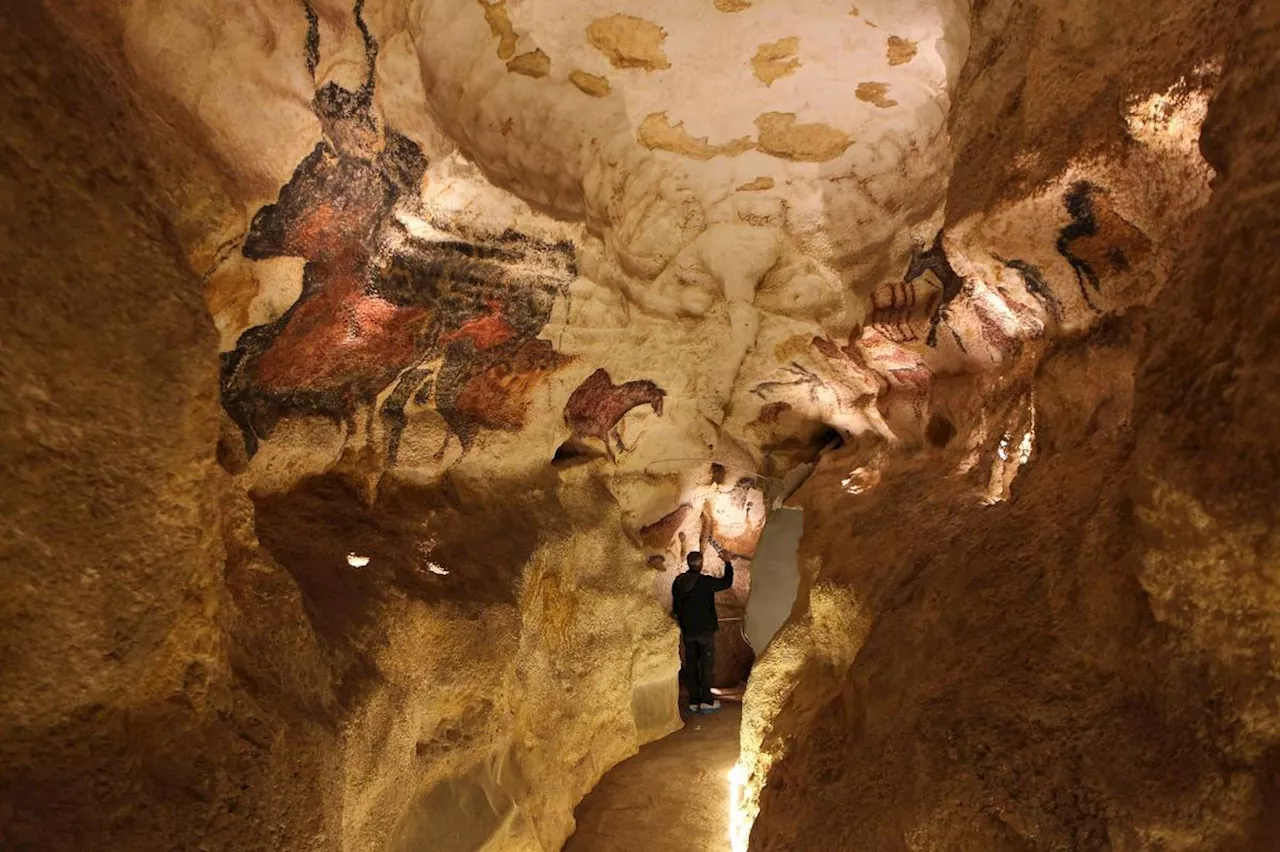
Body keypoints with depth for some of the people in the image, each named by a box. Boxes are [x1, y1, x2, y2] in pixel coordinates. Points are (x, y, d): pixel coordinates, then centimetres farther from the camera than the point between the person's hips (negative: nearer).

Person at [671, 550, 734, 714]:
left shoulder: (677, 582, -1)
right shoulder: (705, 581, -16)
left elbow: (675, 607, 8)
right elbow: (727, 582, -2)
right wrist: (728, 563, 11)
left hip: (687, 631, 4)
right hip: (705, 629, -4)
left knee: (691, 665, 9)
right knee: (706, 665, 4)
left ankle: (694, 701, 13)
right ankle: (707, 701, 7)